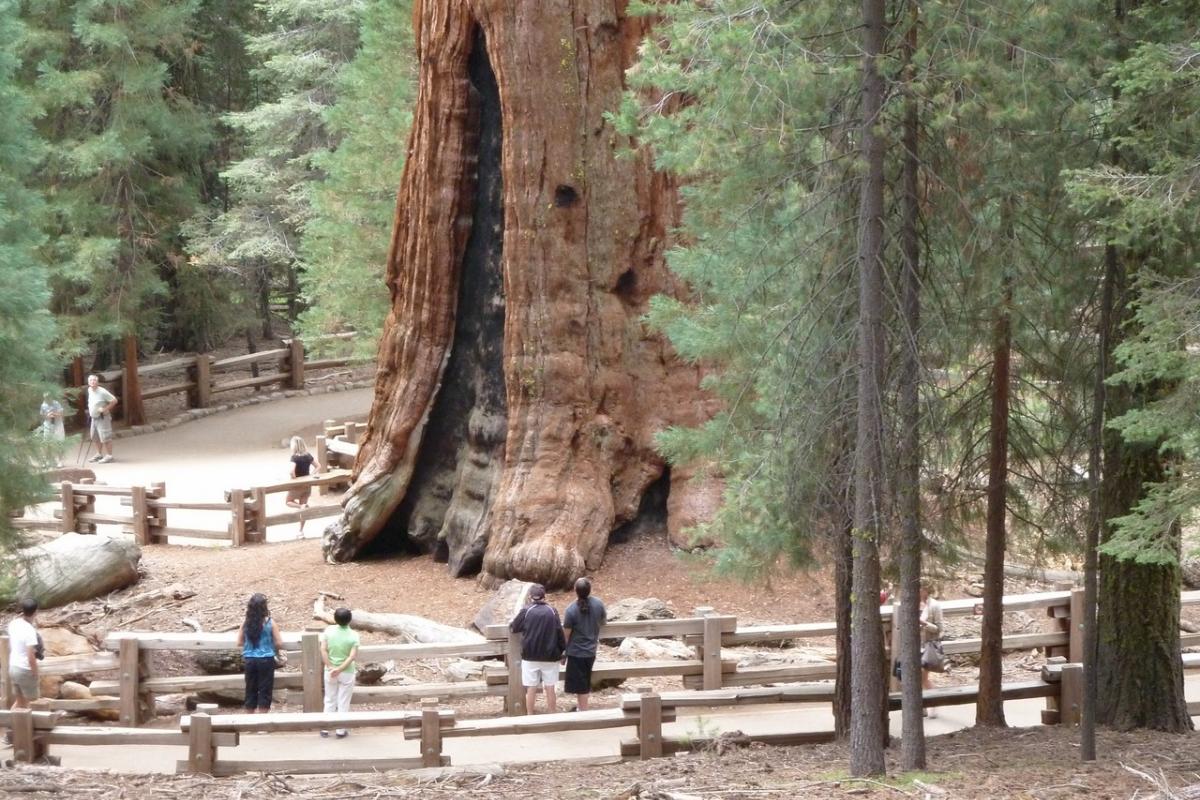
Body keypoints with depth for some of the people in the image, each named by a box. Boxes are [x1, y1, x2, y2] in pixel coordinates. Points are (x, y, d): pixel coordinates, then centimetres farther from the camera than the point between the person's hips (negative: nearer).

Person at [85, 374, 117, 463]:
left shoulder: (102, 392, -20)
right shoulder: (89, 390, 6)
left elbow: (114, 400, -19)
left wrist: (105, 409, -20)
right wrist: (89, 410, 14)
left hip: (102, 418, -9)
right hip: (94, 417, 9)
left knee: (105, 437, -7)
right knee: (96, 437, 16)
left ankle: (109, 455, -1)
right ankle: (99, 454, 29)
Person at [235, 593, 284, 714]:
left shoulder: (246, 623, -1)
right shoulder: (269, 623, -8)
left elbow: (239, 642, 4)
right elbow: (279, 644, -7)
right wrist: (274, 647, 15)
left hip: (250, 660, 3)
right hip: (266, 660, -3)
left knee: (251, 690, 12)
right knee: (265, 691, 4)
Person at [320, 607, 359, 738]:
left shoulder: (329, 631, -8)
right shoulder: (353, 635, -13)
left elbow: (323, 650, -12)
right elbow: (352, 656, -20)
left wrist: (330, 667, -13)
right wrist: (340, 669, -20)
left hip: (330, 672, 2)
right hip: (347, 673, -2)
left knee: (329, 700, 15)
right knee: (343, 702, 8)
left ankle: (325, 729, 17)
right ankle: (341, 731, 12)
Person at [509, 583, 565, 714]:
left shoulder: (526, 611, -7)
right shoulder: (552, 611, -3)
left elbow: (513, 629, 4)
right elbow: (560, 634, -2)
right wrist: (562, 650, 9)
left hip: (530, 656, -1)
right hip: (550, 656, 1)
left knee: (531, 689, 6)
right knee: (550, 688, 8)